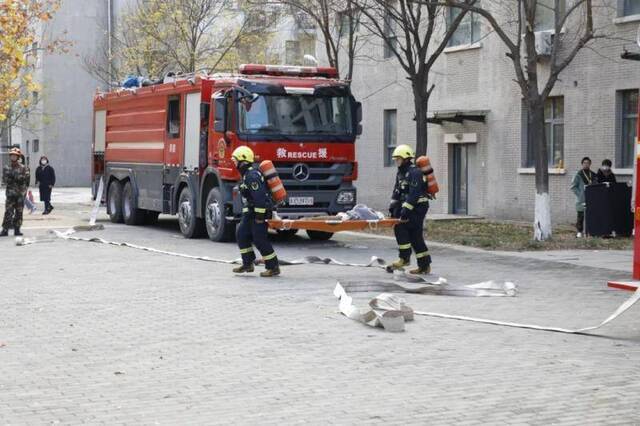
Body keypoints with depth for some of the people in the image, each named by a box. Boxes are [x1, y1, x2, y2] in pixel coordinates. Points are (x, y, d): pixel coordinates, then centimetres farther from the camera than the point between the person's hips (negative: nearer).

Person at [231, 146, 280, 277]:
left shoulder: (252, 175, -21)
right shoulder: (247, 174, 13)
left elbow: (260, 197, -25)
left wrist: (259, 216, -24)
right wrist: (247, 212, 24)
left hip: (259, 212, -11)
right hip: (250, 212, 11)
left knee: (260, 240, -8)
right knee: (241, 235, 11)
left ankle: (273, 267, -1)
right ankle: (248, 264, 16)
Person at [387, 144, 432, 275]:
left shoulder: (414, 172, -15)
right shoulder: (401, 173, 15)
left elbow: (414, 193, -24)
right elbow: (397, 191, 19)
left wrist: (406, 210, -29)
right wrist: (392, 206, 7)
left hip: (418, 207, -9)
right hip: (408, 207, 9)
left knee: (400, 227, -15)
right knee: (415, 236, 7)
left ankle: (404, 258, -10)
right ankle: (424, 266, 9)